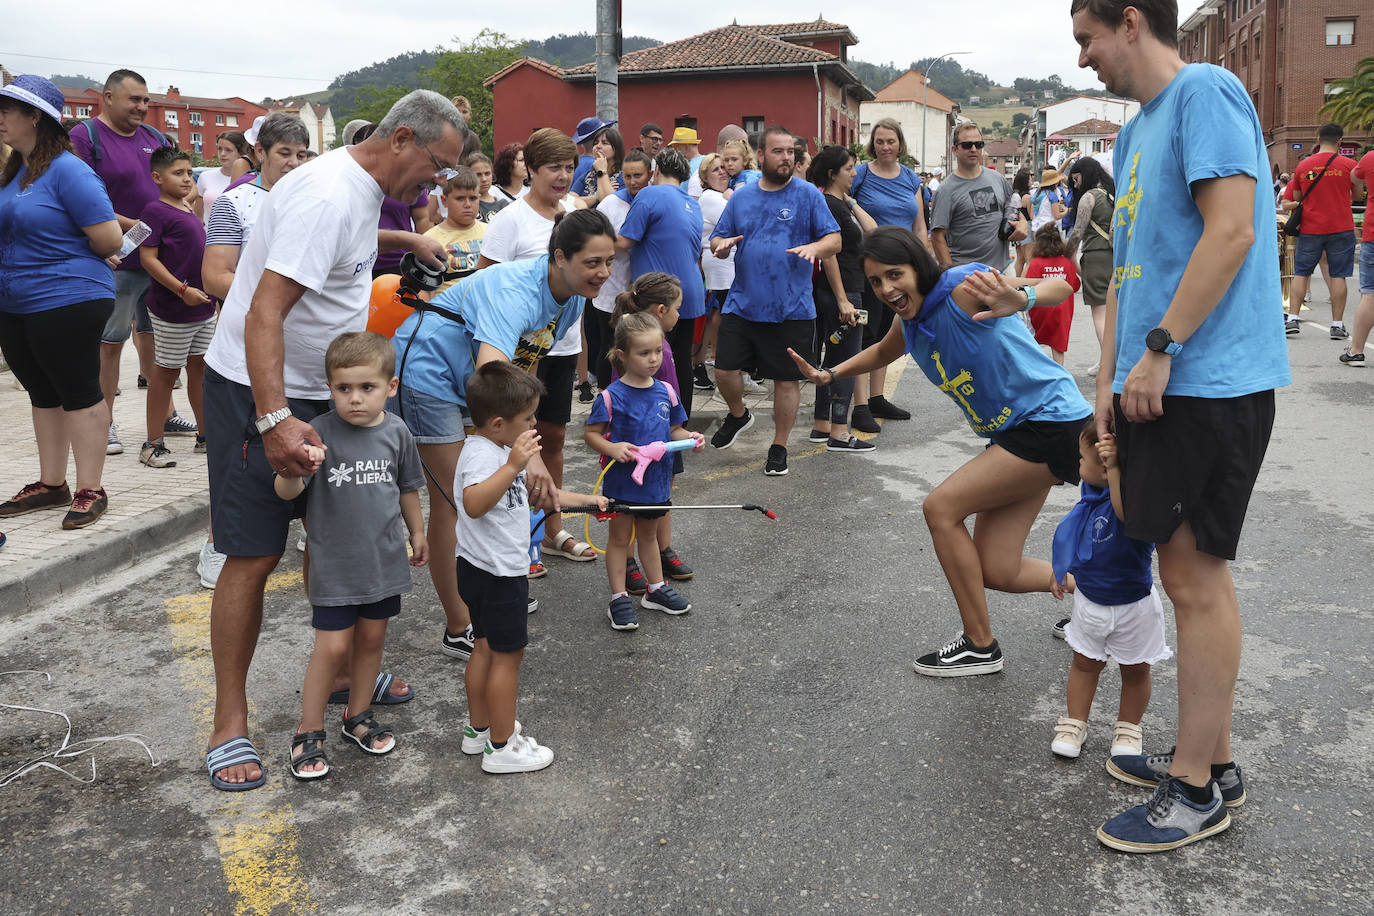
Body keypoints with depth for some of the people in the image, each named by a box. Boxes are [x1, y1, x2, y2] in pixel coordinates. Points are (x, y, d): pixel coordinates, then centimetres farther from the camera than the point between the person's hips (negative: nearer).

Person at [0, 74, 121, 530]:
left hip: (66, 304, -9)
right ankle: (52, 485, 26)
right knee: (43, 394, 15)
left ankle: (91, 490, 8)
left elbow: (108, 241, -18)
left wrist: (65, 260, -2)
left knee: (79, 394, 0)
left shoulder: (68, 171, -14)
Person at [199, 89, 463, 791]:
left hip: (320, 391, 9)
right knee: (253, 555, -6)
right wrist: (274, 419, -41)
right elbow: (264, 312, -33)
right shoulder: (328, 197, -24)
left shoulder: (363, 188, 8)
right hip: (257, 393, -9)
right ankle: (229, 723, 5)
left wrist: (407, 240, 27)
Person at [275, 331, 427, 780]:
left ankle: (358, 716, 34)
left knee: (371, 640, 15)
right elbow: (285, 491, -20)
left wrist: (417, 533, 21)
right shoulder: (320, 433, -14)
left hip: (384, 558, 4)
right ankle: (308, 732, 15)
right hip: (334, 562, -4)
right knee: (333, 646, -1)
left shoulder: (396, 432, -4)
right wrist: (297, 468, -41)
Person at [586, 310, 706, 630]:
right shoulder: (612, 396, -16)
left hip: (656, 478, 5)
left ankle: (656, 588, 36)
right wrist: (612, 448, -28)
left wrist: (689, 438, -10)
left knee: (648, 534, 23)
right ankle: (619, 598, 19)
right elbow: (591, 434, -11)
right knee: (619, 537, 9)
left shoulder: (665, 391, 0)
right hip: (621, 480, -5)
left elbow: (674, 429, 10)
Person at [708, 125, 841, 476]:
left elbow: (835, 239, -3)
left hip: (791, 309, -3)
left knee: (786, 379, 3)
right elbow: (718, 239, 13)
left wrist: (814, 248, -25)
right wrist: (722, 244, -11)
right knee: (724, 369, 1)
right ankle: (738, 415, 32)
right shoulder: (741, 197, 10)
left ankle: (779, 447, 20)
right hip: (743, 303, 3)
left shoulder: (808, 194, 0)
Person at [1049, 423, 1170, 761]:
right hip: (1090, 599, 7)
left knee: (1135, 669, 14)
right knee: (1085, 662, 17)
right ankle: (1075, 722, 32)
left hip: (1133, 605, -7)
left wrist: (1115, 469, -59)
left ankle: (1128, 728, 33)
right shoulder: (1092, 493, -5)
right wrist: (1062, 573, 17)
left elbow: (1127, 514, -55)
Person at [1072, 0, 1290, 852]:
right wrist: (1110, 376, 15)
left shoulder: (1206, 91, -7)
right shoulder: (1136, 132, 20)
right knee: (1190, 572, 13)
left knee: (1196, 575, -4)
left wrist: (1159, 349, -18)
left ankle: (1198, 788, 7)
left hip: (1210, 379, -9)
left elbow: (1232, 229, -18)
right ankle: (1211, 757, 25)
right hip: (1160, 385, 9)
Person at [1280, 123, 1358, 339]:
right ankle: (1337, 325, 2)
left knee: (1301, 273, 9)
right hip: (1341, 227, -2)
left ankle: (1293, 319, 3)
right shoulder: (1348, 165, -4)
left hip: (1310, 229, 2)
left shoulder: (1302, 166, 2)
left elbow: (1295, 198, 13)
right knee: (1338, 276, 1)